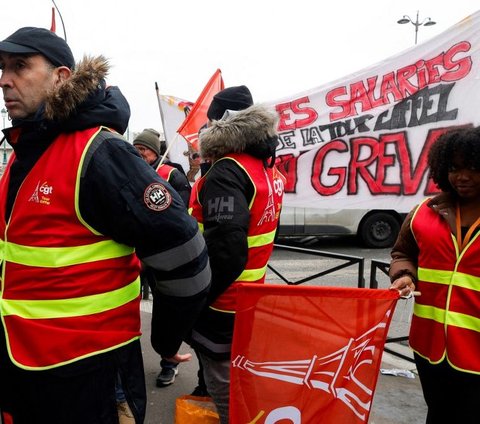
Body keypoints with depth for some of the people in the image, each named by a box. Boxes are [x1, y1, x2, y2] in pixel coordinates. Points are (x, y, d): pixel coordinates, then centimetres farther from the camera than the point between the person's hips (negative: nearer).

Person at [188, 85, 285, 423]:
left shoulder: (227, 172, -21)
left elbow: (226, 252, -30)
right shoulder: (267, 168, 7)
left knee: (226, 392, 6)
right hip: (249, 298, 9)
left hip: (222, 305, -9)